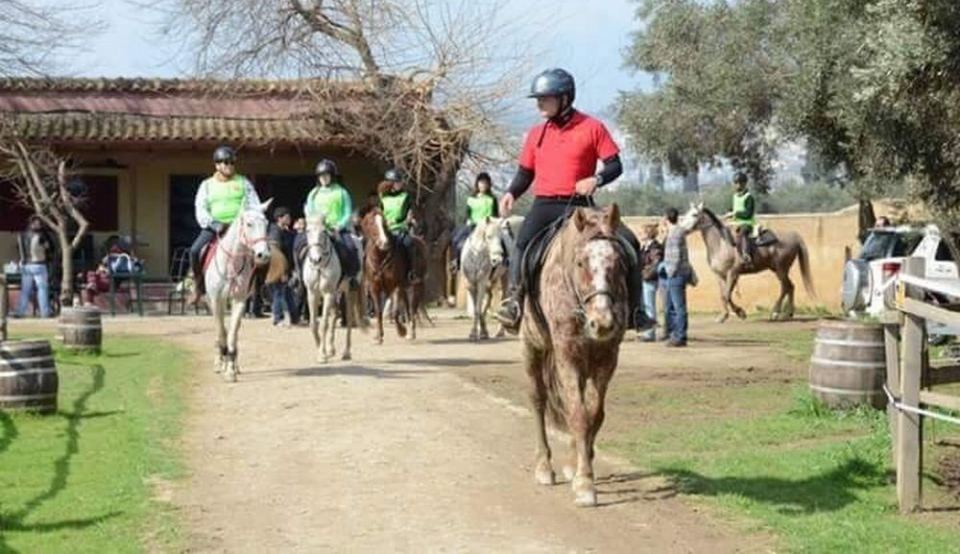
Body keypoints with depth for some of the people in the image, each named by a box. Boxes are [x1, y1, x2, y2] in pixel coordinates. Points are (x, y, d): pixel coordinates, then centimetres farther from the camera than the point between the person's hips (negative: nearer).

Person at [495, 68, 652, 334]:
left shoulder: (592, 128, 1)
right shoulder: (536, 134, 12)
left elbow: (615, 165, 0)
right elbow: (525, 173, 19)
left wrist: (596, 179, -20)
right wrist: (512, 193, 0)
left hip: (580, 205, -1)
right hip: (544, 205, 1)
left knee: (629, 242, -14)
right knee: (523, 241, -30)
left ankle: (634, 309, -3)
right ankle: (513, 299, -26)